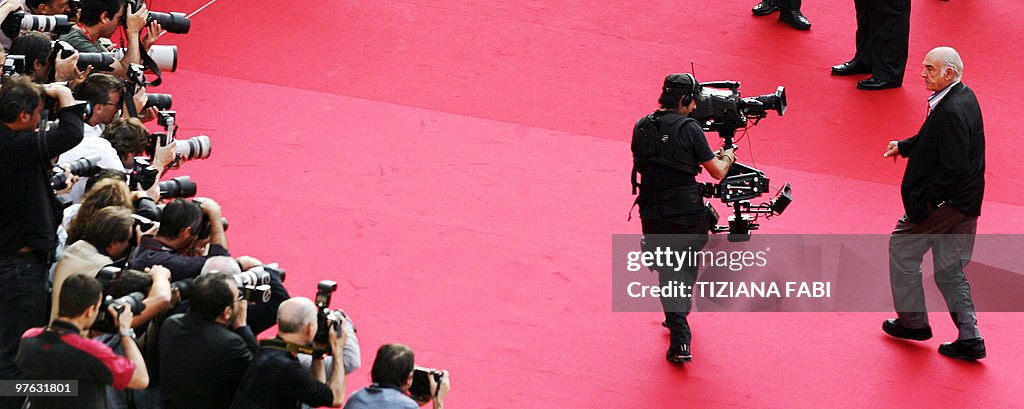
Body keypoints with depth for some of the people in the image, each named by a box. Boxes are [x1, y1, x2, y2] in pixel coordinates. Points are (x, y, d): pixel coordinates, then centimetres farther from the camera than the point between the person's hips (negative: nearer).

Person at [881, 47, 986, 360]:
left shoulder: (952, 112, -26)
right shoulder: (964, 97, 5)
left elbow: (954, 169, -27)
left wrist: (923, 200, -19)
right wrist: (904, 146, 8)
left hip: (945, 202, -9)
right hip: (965, 204, 9)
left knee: (902, 246, 11)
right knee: (949, 270, 16)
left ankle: (913, 321, 22)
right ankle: (970, 338, 12)